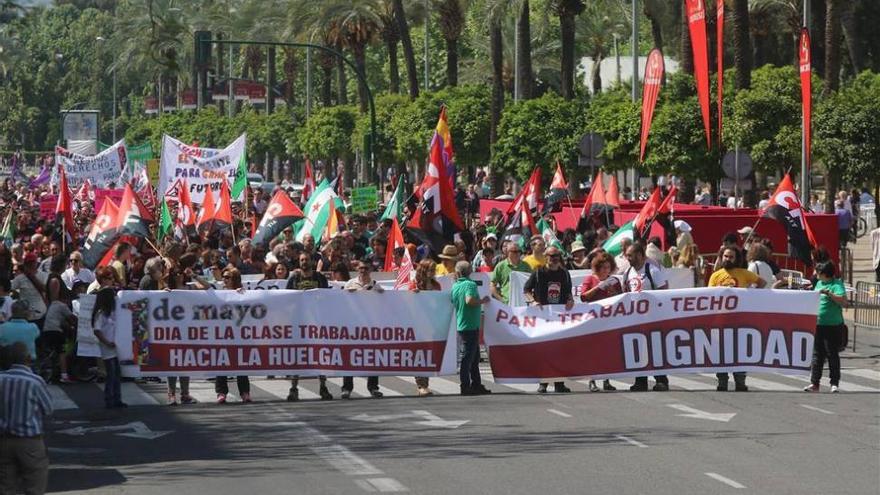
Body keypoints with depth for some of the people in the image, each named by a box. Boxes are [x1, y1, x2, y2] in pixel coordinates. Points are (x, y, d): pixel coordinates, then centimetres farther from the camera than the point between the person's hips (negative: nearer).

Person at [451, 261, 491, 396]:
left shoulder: (455, 286, 7)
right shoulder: (470, 284, -14)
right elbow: (469, 300, -29)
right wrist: (482, 301, -14)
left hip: (461, 324, 8)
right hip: (470, 325, -8)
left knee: (474, 355, 15)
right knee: (468, 356, -4)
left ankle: (477, 385, 20)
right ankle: (465, 386, -3)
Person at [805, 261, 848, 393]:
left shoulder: (837, 284, -9)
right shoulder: (819, 283, 14)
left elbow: (843, 302, -22)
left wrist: (828, 293, -28)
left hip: (832, 326, -7)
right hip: (817, 324, 7)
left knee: (832, 354, 0)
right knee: (817, 354, 8)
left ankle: (835, 383, 8)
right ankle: (814, 383, 11)